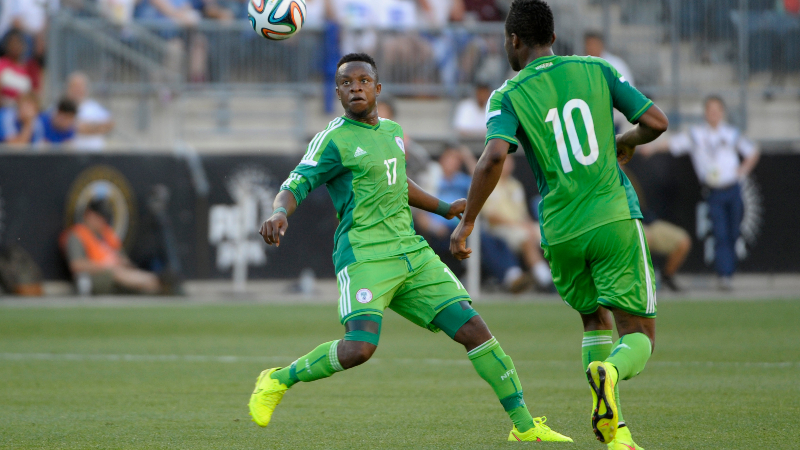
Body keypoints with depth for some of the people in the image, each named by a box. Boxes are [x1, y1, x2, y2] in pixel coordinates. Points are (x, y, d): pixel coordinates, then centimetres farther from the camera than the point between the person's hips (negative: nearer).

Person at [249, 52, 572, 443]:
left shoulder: (392, 131, 17)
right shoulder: (334, 139, -4)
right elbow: (293, 187, -12)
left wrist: (443, 208, 38)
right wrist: (279, 213, -33)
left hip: (412, 252, 7)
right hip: (364, 257, -6)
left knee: (472, 328, -3)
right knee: (359, 348, -27)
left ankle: (524, 425, 4)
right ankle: (278, 381, -3)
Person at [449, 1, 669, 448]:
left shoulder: (508, 96, 3)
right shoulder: (595, 70, 8)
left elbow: (495, 157, -15)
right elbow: (657, 121, 5)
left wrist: (467, 222, -6)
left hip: (561, 234, 1)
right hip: (615, 218, -1)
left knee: (595, 319, 25)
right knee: (640, 336, 3)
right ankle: (610, 372, -32)